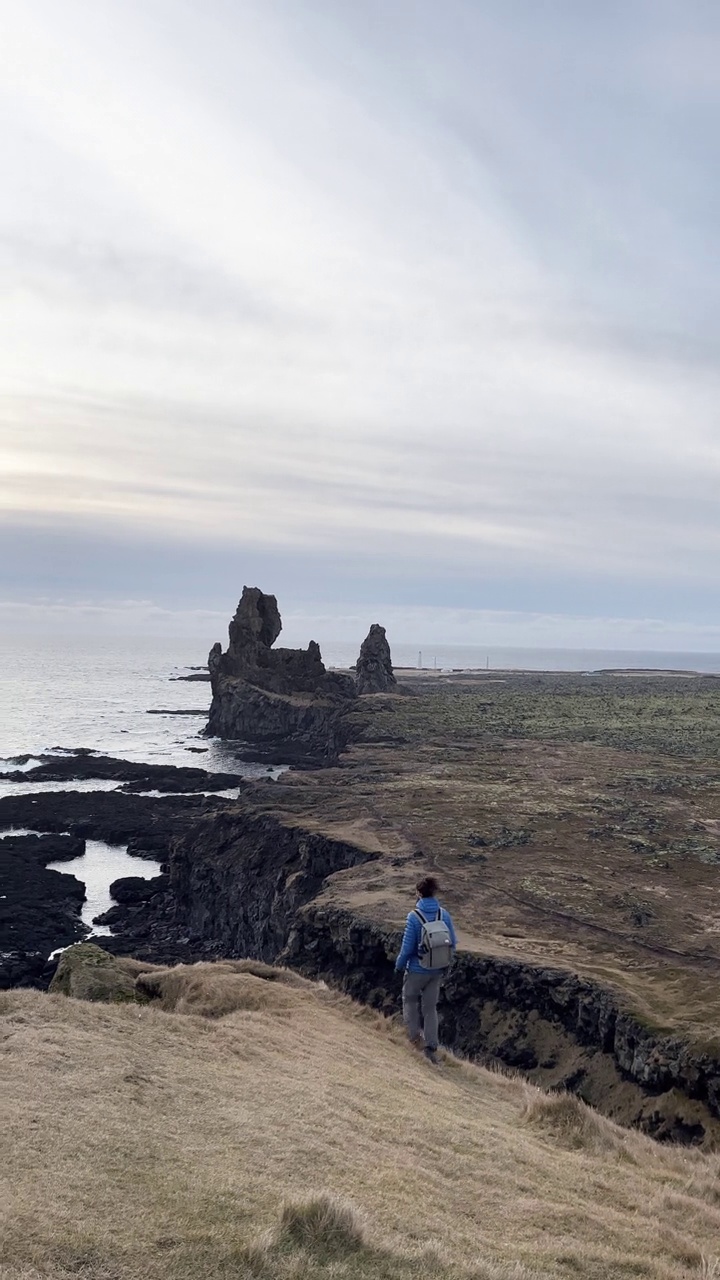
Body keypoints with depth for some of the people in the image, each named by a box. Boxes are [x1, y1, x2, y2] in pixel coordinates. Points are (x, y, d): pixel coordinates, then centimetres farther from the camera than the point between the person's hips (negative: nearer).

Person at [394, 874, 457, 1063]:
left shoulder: (414, 917, -21)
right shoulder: (444, 915, -9)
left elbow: (407, 947, -17)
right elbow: (452, 943, -1)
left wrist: (399, 966, 1)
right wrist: (445, 964, 16)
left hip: (417, 970, -4)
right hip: (437, 971, 4)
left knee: (410, 1000, 22)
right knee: (430, 1007, 15)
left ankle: (416, 1034, 13)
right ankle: (431, 1048, 15)